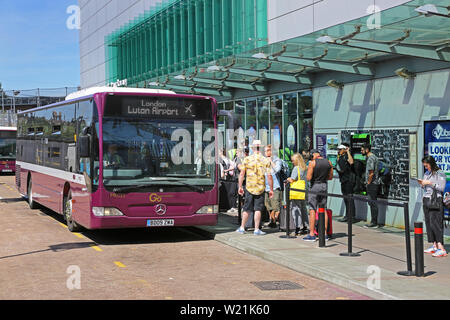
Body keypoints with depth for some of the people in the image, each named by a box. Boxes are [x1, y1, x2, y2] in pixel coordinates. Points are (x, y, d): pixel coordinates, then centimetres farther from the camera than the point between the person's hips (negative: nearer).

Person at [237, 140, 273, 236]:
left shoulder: (247, 159, -2)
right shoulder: (266, 161, -4)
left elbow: (242, 174, -2)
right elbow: (269, 176, -6)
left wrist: (240, 186, 6)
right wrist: (271, 189, 1)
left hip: (249, 188, 1)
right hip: (260, 188, -1)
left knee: (247, 209, 10)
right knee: (258, 209, 3)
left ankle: (242, 228, 18)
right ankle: (256, 230, 1)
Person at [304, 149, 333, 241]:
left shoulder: (312, 163, -13)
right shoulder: (328, 162, 4)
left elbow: (308, 178, -16)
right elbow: (330, 177, 10)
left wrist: (308, 176, 5)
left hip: (314, 186, -5)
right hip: (324, 185, 5)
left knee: (312, 210, -2)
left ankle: (311, 235, -3)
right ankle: (325, 234, 12)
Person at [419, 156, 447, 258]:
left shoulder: (440, 173, -6)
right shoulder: (427, 173, 15)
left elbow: (441, 188, -12)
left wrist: (430, 183, -16)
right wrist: (422, 184, 3)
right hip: (426, 200, 8)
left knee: (435, 223, -14)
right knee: (428, 222, 5)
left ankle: (441, 249, -16)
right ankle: (434, 246, 10)